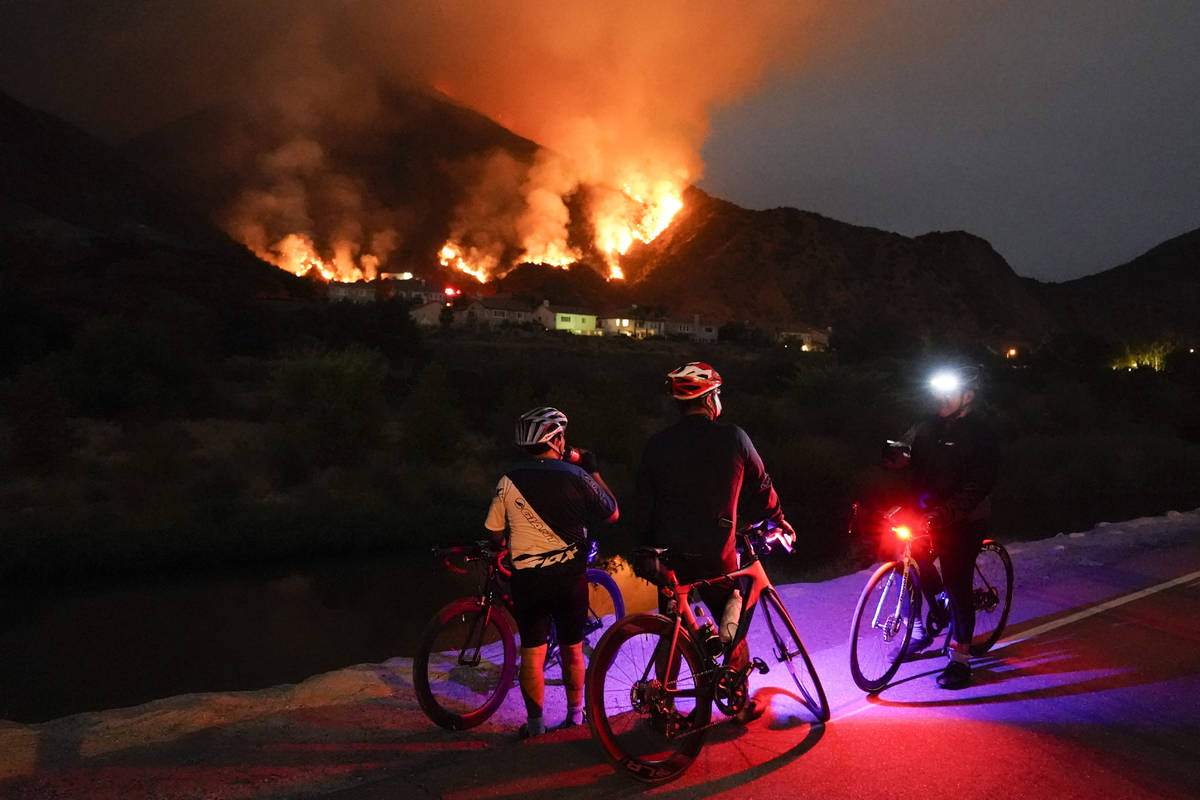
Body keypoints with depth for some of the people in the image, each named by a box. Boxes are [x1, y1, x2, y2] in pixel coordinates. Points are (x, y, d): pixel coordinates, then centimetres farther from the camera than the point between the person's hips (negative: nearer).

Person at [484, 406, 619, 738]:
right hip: (570, 576, 0)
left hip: (526, 578, 0)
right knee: (572, 648, 15)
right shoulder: (576, 476, -9)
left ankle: (534, 722, 14)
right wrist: (594, 471, 10)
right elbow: (612, 514, 2)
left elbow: (495, 533, 1)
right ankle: (575, 713, 27)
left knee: (532, 651, 9)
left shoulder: (509, 480, -5)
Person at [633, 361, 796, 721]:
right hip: (717, 556, -2)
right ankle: (741, 703, 25)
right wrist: (779, 521, 25)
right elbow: (761, 488, 7)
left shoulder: (656, 445, -1)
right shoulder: (733, 438, -6)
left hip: (671, 555, 2)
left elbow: (643, 508, 3)